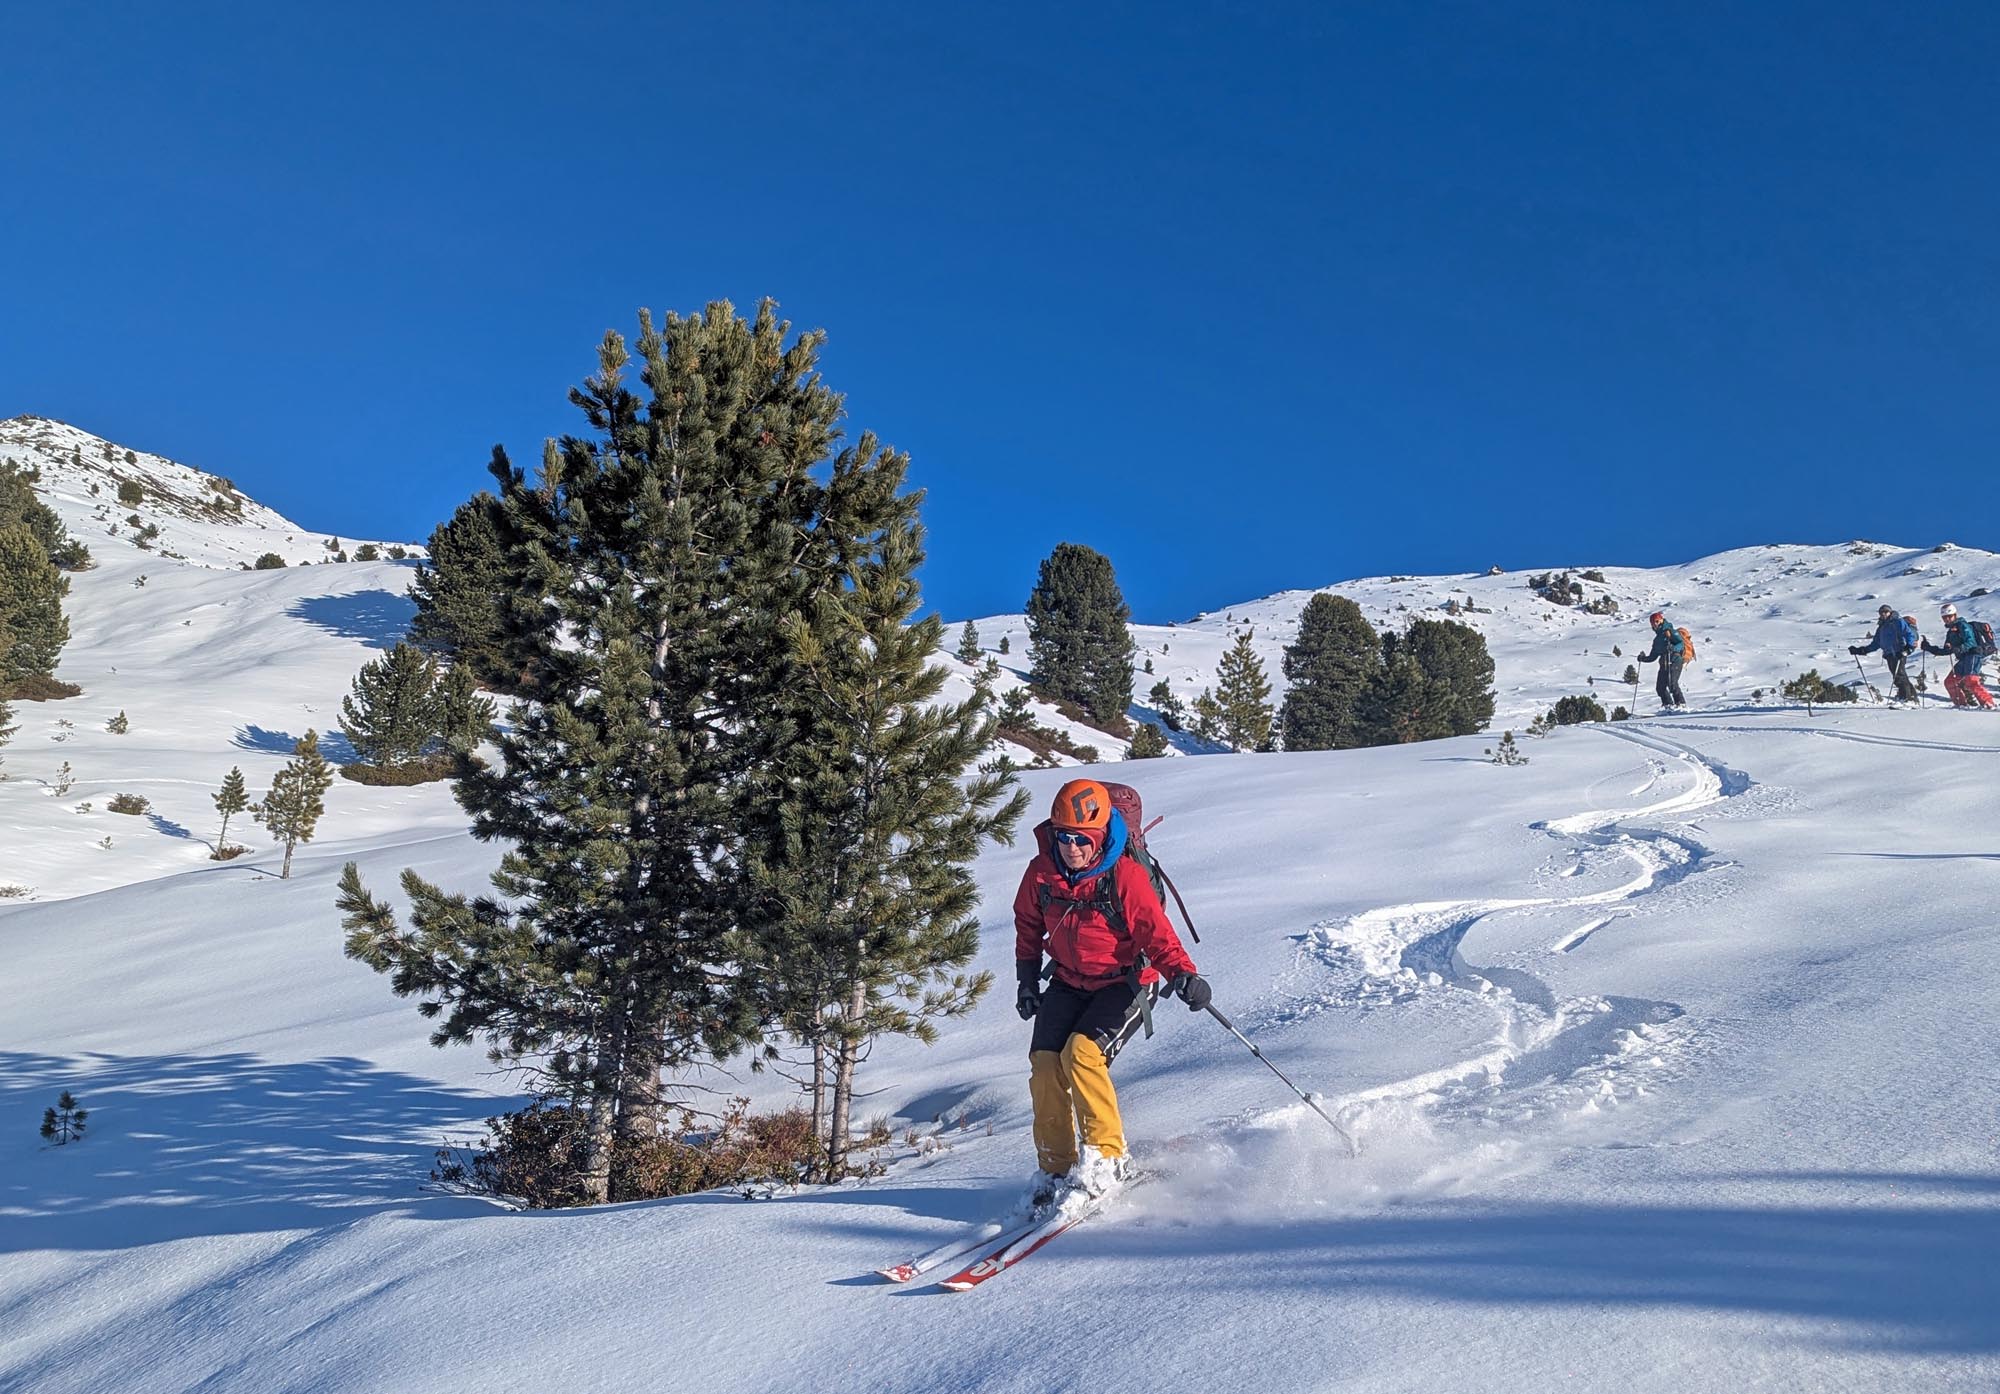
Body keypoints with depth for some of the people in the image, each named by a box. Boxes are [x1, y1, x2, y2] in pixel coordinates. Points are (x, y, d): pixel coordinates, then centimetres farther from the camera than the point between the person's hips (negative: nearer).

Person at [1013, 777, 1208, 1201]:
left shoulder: (1126, 876, -21)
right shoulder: (1042, 872, -6)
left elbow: (1156, 933, -24)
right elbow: (1028, 923, 12)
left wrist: (1183, 974, -40)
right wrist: (1027, 978, 10)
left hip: (1126, 983, -5)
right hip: (1068, 982, 5)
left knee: (1082, 1053, -26)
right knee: (1045, 1062, -12)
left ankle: (1106, 1157, -9)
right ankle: (1055, 1169, 3)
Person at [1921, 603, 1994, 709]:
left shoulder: (1962, 626, -1)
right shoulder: (1950, 632, 25)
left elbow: (1970, 641, -16)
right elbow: (1946, 651, 28)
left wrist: (1960, 649, -33)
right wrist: (1929, 648, 23)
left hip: (1973, 655, -10)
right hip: (1963, 659, 10)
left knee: (1970, 680, -27)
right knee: (1950, 682, 7)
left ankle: (1988, 703, -32)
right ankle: (1963, 703, 12)